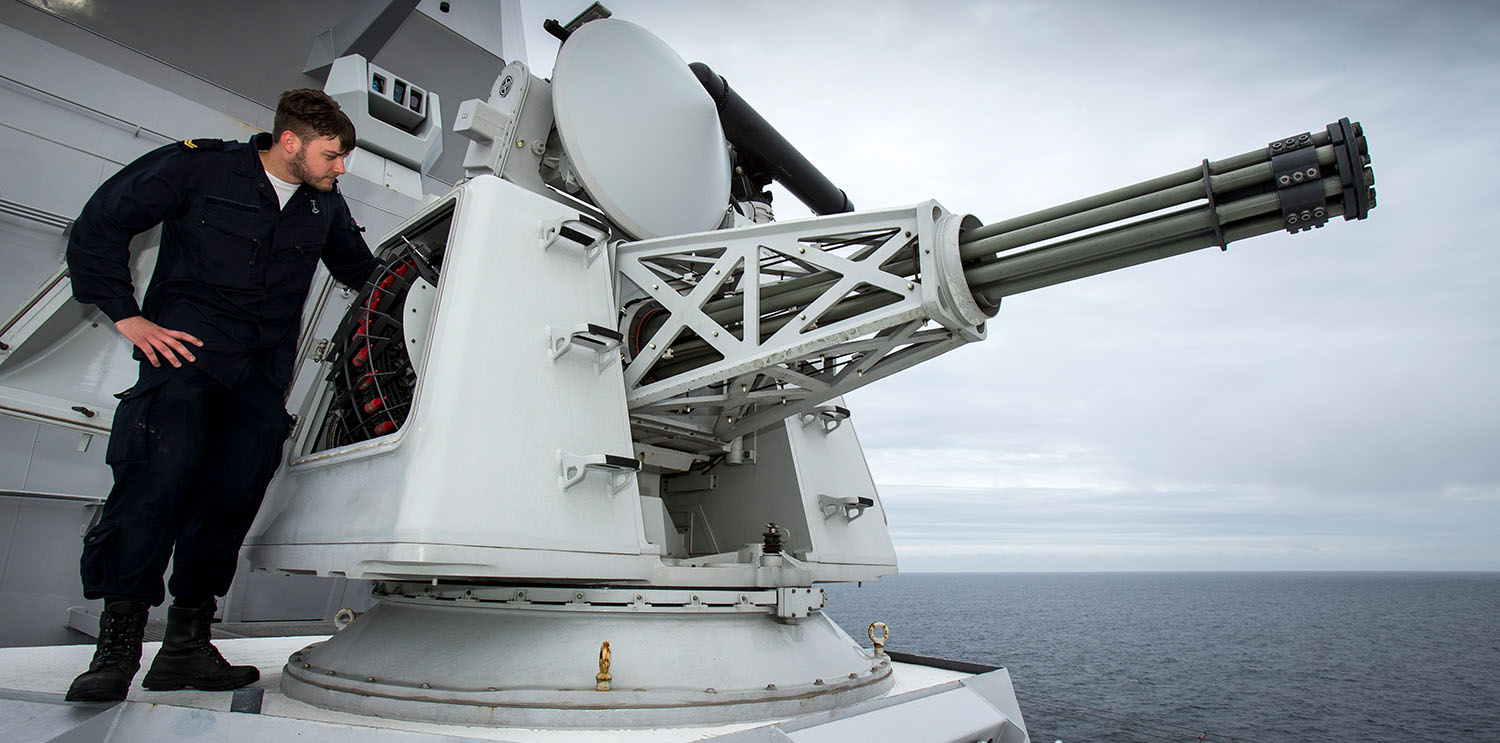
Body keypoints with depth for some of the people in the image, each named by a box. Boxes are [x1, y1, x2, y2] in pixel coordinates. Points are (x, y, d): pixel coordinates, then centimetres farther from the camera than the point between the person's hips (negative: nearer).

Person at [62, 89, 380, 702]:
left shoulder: (326, 206, 14)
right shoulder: (198, 168, 1)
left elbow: (362, 272, 31)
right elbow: (98, 227, 4)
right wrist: (129, 317, -4)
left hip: (263, 374, 4)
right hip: (185, 351, -4)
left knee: (232, 499, -6)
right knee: (161, 473, -21)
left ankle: (186, 645, 4)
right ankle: (116, 645, -11)